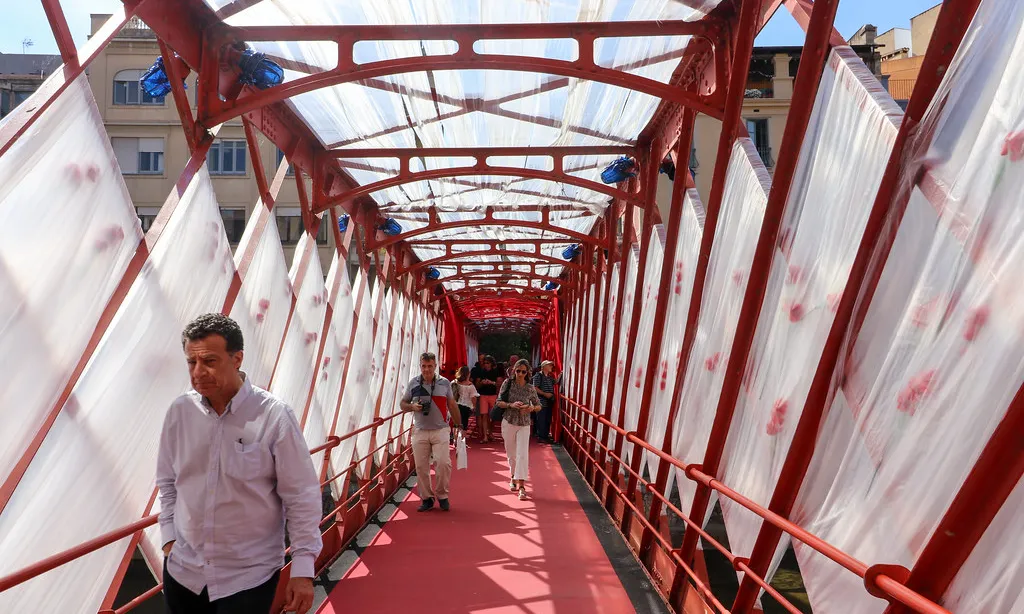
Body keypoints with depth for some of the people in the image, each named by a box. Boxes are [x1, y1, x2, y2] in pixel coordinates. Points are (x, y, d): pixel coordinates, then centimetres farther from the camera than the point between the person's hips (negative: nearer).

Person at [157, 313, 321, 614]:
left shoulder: (273, 416, -18)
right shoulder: (179, 411, -4)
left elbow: (302, 497, -13)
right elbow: (168, 482, 11)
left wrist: (303, 570, -12)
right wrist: (170, 538, 6)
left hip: (249, 577, -4)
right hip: (182, 571, 4)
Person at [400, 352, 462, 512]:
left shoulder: (444, 383, 3)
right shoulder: (413, 383, 5)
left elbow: (452, 405, 10)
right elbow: (403, 404, 11)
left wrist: (458, 425, 8)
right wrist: (412, 406, -11)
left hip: (441, 430, -2)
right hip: (420, 431, 2)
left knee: (443, 462, -12)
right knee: (421, 466, 4)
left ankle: (442, 495, 8)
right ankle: (427, 498, 18)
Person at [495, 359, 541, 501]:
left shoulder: (530, 389, -3)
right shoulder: (508, 383, -4)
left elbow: (538, 406, 7)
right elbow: (499, 402, -4)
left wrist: (532, 408, -16)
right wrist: (511, 405, -22)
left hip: (524, 425, -1)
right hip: (508, 423, 1)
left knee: (522, 454, -10)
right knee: (511, 454, 13)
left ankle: (521, 486, -10)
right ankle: (513, 478, 35)